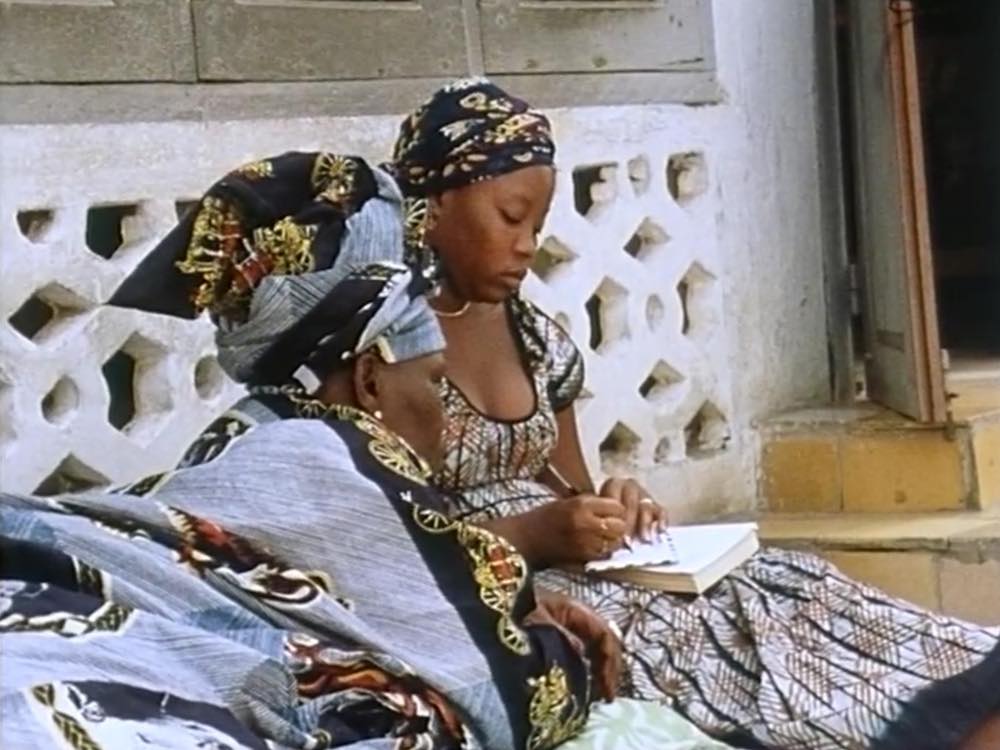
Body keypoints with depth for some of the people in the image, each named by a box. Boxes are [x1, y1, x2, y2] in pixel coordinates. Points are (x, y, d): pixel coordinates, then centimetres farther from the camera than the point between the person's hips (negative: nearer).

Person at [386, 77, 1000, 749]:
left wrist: (609, 508, -4)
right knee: (734, 618, -27)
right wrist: (533, 533, -20)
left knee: (779, 584, -16)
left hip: (562, 576, 7)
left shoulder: (535, 338, 13)